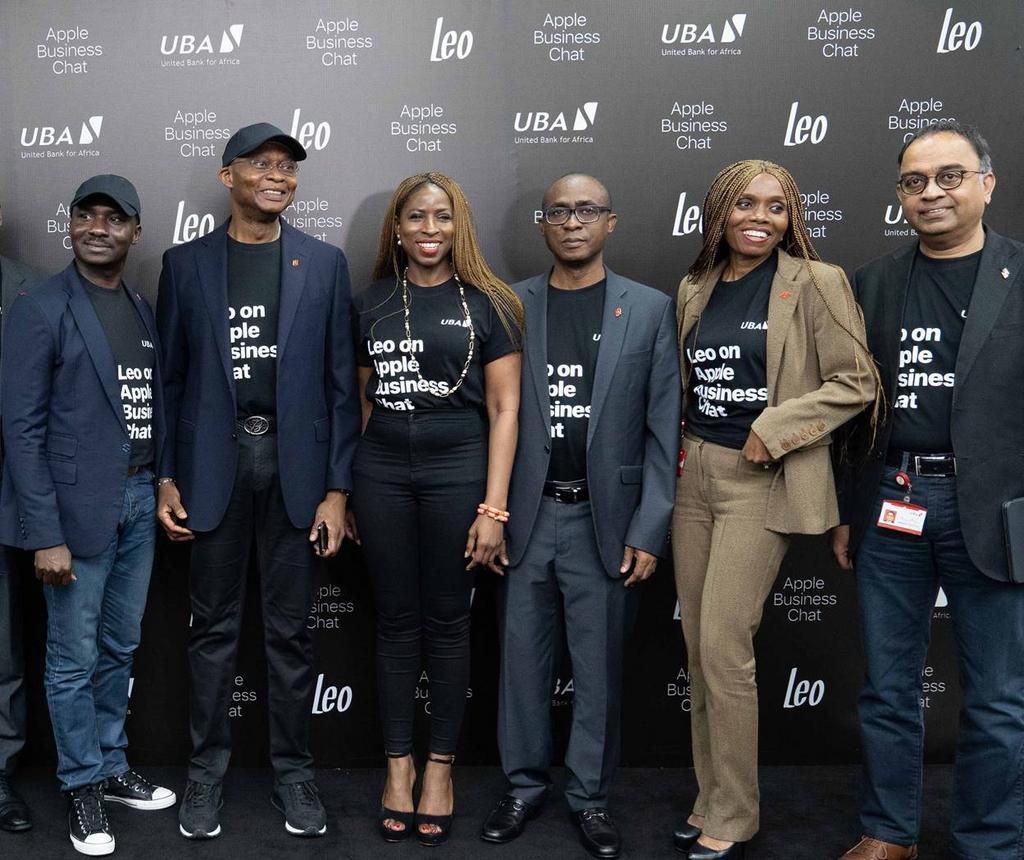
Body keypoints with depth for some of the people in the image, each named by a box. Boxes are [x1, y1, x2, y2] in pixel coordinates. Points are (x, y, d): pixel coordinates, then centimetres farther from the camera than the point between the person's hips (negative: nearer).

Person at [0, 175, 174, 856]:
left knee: (121, 647, 16)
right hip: (78, 505, -6)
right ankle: (82, 787, 21)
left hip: (139, 500, 6)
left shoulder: (144, 311, 10)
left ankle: (112, 767, 32)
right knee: (75, 658, 5)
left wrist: (162, 490, 5)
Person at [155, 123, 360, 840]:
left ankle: (293, 768, 23)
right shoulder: (186, 264, 5)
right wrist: (165, 477, 0)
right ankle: (207, 769, 24)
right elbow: (169, 377, 7)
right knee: (215, 626, 9)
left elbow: (342, 382, 1)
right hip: (214, 463, 0)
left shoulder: (324, 263, 4)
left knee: (291, 629, 8)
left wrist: (337, 488, -3)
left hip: (296, 462, 0)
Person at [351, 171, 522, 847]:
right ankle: (398, 765, 21)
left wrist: (493, 508, -9)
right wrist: (349, 488, 9)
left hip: (457, 469, -2)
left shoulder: (487, 303, 0)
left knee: (447, 621, 6)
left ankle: (441, 767, 20)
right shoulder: (371, 302, 7)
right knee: (396, 622, 8)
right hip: (382, 472, 2)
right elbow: (361, 399, 12)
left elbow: (503, 410, -3)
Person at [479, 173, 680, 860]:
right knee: (523, 659, 10)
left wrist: (648, 531, -6)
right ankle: (526, 784, 28)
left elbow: (663, 431, -1)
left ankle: (590, 794, 25)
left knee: (600, 667, 8)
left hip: (606, 520, -1)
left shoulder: (649, 309, 1)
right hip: (525, 517, 1)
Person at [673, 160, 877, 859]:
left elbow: (857, 382, -8)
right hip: (696, 473, 6)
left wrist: (775, 429, -16)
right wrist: (678, 453, 10)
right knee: (699, 648, 9)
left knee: (724, 650, -8)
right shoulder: (695, 288, 12)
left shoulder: (815, 283, -5)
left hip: (762, 482, -6)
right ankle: (711, 798, 23)